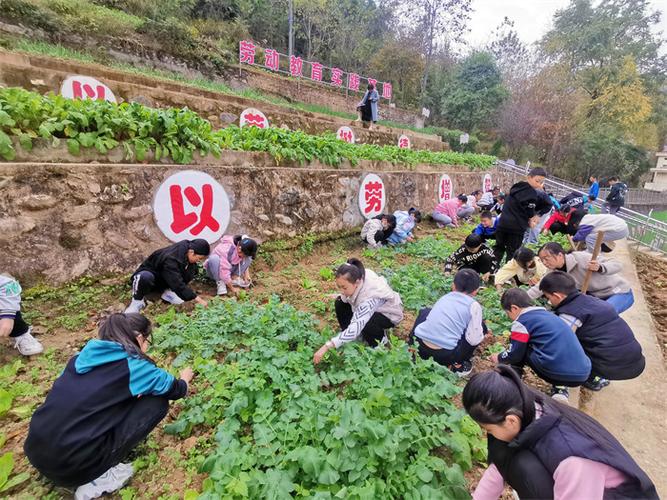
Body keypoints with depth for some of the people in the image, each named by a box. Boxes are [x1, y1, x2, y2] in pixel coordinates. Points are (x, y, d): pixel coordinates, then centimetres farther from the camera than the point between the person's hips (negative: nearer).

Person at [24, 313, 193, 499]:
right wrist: (185, 378, 28)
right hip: (71, 464, -8)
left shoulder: (85, 356, 8)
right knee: (156, 402, -1)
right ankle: (99, 478, 0)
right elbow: (176, 390, 5)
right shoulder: (132, 366, -10)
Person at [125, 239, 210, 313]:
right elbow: (177, 284, -41)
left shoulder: (187, 247, -16)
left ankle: (168, 292, -7)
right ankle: (138, 300, -14)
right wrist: (197, 299, -43)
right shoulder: (170, 259, -36)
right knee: (146, 277, -43)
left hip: (164, 282, 6)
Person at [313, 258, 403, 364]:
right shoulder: (356, 277, -25)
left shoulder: (369, 297, -43)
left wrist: (326, 347, -49)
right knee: (340, 303, -8)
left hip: (389, 313, -7)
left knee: (367, 326, -36)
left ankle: (380, 339, -2)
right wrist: (343, 296, -19)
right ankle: (349, 336, 5)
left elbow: (355, 328, -48)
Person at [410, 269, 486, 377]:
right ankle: (458, 365, 15)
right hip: (444, 356, -4)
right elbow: (474, 340, -3)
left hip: (419, 347, 4)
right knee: (481, 326, 14)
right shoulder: (473, 305, 2)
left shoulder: (445, 297, 16)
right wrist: (480, 334, 20)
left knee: (425, 311, 32)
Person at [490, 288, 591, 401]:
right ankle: (560, 389, 15)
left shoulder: (521, 322, -3)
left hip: (559, 373, -7)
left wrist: (499, 358, 20)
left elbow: (515, 353, 0)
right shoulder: (547, 314, 21)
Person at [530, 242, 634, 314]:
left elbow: (617, 264, -28)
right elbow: (539, 288, -13)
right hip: (596, 295, 7)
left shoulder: (581, 258, -30)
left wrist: (600, 268, -49)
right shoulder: (554, 271, -11)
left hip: (620, 293, -7)